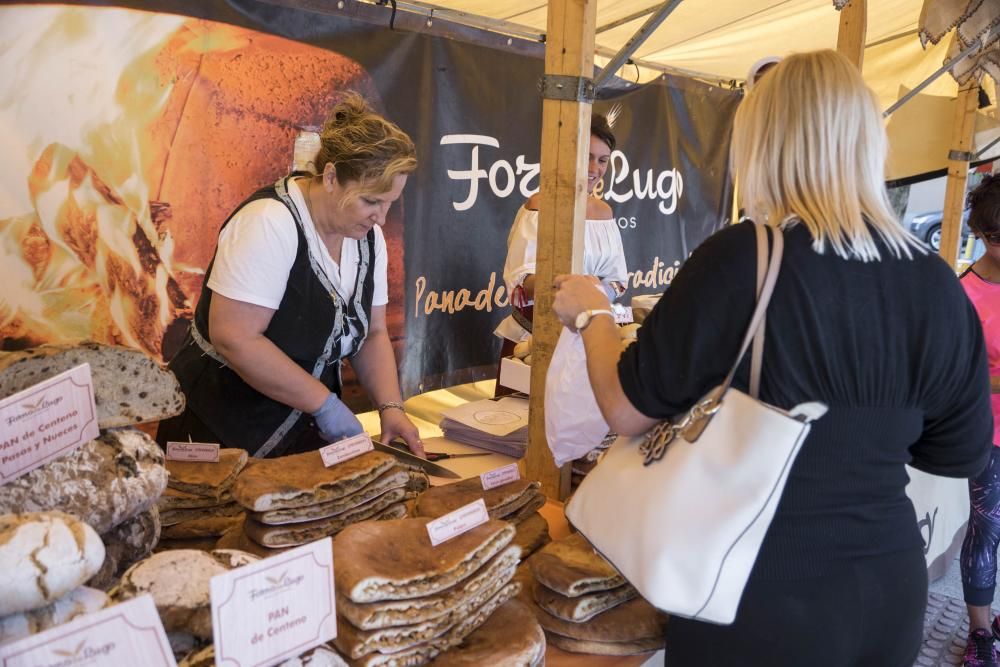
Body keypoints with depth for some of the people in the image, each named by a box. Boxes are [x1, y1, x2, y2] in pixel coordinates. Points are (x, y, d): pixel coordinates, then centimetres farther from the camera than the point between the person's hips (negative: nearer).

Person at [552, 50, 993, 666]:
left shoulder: (742, 261, -22)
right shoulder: (937, 283, -8)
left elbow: (628, 412, -12)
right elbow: (963, 452, 6)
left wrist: (593, 314, 5)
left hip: (760, 597, -4)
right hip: (890, 591, 5)